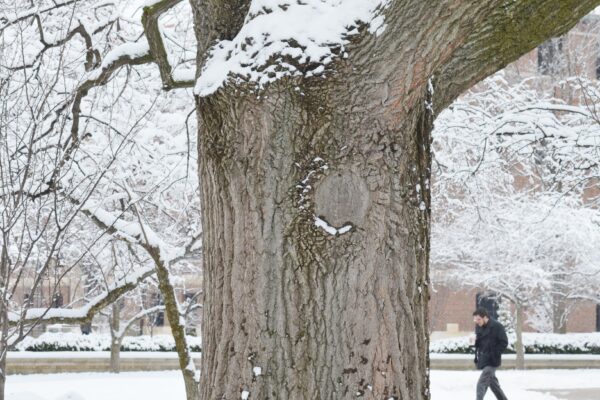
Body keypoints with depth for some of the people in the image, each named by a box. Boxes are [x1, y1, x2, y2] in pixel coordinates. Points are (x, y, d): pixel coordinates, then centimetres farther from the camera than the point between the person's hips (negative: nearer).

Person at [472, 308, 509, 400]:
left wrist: (494, 355, -17)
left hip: (492, 361, -8)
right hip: (483, 360, 8)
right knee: (493, 383, 17)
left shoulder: (497, 326, -15)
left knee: (481, 384, -15)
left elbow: (504, 343, -12)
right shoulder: (478, 326, 6)